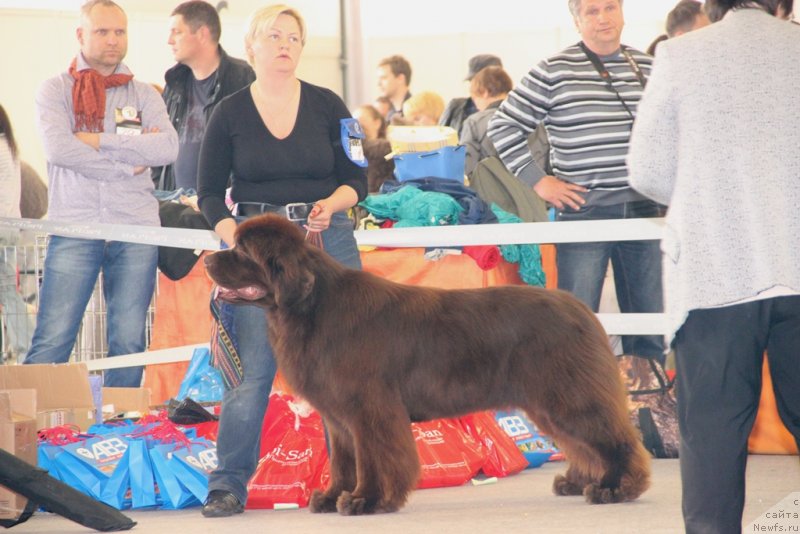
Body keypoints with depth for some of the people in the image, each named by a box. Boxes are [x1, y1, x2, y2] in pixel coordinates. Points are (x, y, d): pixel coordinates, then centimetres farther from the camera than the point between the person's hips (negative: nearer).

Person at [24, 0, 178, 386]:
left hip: (136, 229, 3)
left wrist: (101, 141, -9)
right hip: (74, 227, -2)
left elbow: (168, 148, -4)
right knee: (51, 342, -7)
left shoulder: (144, 95, 13)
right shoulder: (55, 91, 7)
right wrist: (127, 164, -9)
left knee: (129, 342, 3)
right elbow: (58, 148, -11)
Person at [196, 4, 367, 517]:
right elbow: (210, 193, 5)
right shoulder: (230, 114, 3)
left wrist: (332, 204, -13)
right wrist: (233, 234, -10)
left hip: (327, 239, 1)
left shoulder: (327, 106, 4)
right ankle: (229, 482, -1)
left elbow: (357, 179, 6)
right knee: (251, 364, -6)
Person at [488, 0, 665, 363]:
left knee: (651, 318, 7)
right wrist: (537, 181, -5)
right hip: (584, 211, -4)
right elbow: (503, 128, 0)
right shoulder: (554, 72, -4)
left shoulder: (647, 68, 9)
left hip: (643, 210, 4)